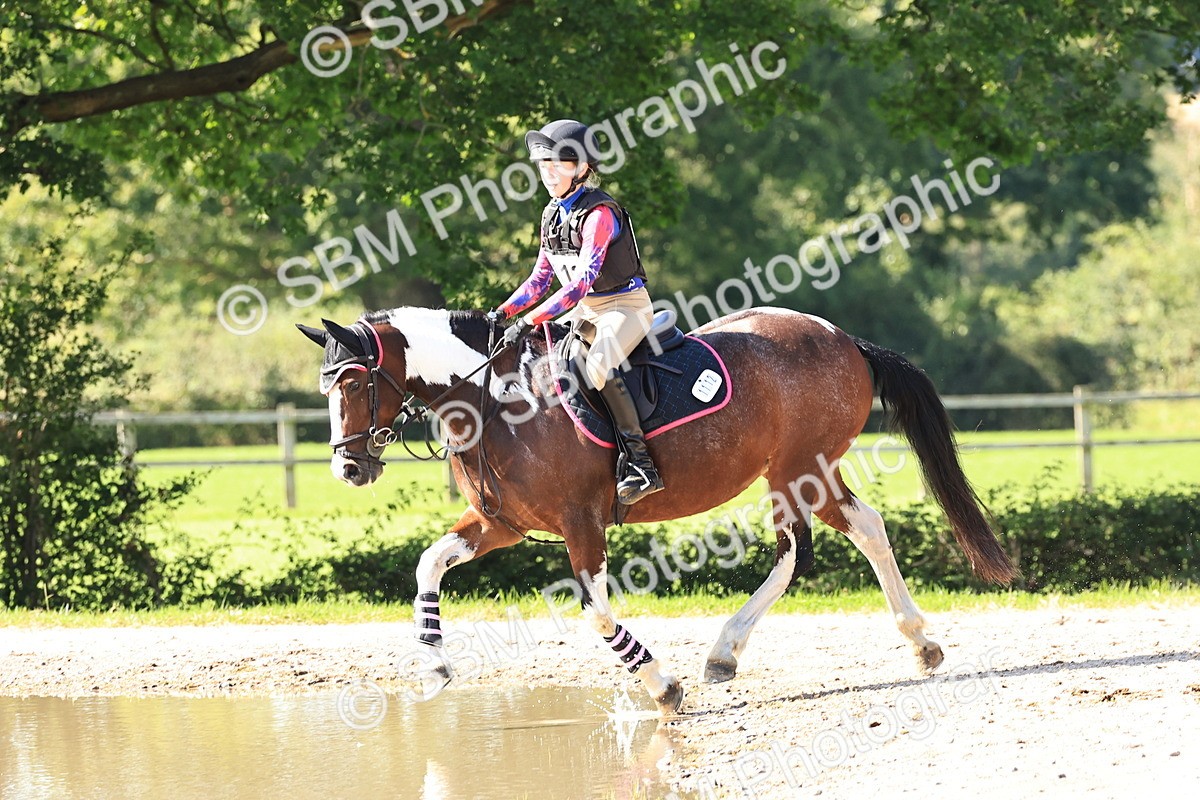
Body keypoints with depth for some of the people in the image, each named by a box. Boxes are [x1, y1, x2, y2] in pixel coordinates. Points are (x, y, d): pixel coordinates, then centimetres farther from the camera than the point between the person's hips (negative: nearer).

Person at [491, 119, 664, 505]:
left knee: (598, 366, -34)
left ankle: (641, 462, -32)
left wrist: (529, 321, -33)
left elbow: (580, 284, -28)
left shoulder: (598, 214, -20)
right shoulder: (552, 215, 6)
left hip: (625, 306, -9)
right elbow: (540, 277, 12)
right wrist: (503, 313, -3)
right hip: (585, 311, 9)